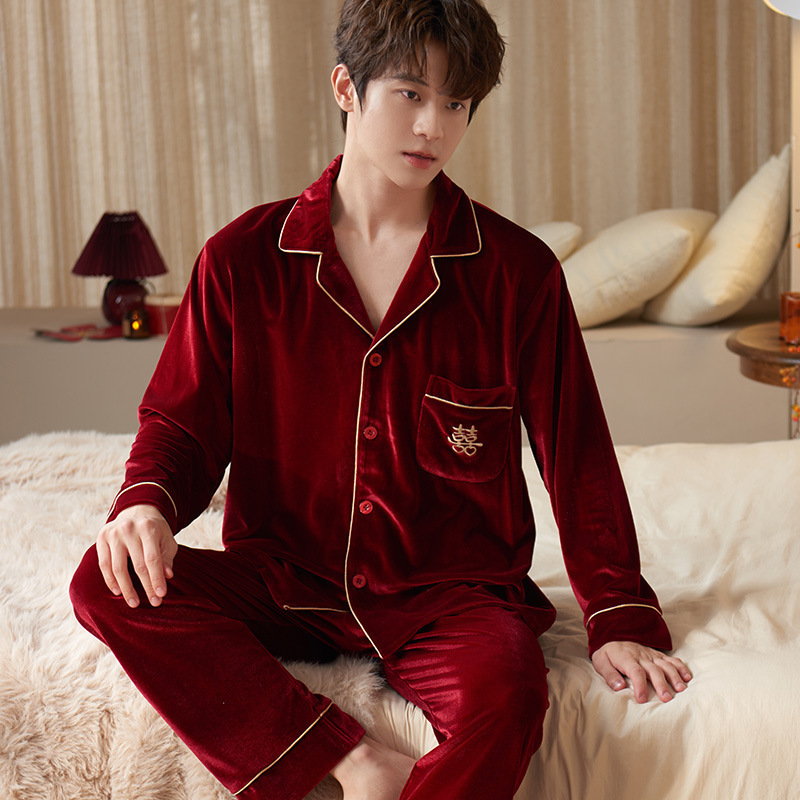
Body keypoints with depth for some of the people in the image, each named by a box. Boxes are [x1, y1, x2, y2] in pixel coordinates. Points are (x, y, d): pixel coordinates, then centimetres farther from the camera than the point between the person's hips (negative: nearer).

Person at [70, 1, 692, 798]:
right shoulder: (243, 259, 2)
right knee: (107, 584, -24)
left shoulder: (517, 270, 0)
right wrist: (147, 501, -17)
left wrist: (621, 621, -3)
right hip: (284, 579, 3)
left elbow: (577, 454, 3)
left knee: (504, 694, -36)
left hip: (449, 590, -2)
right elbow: (183, 419, 7)